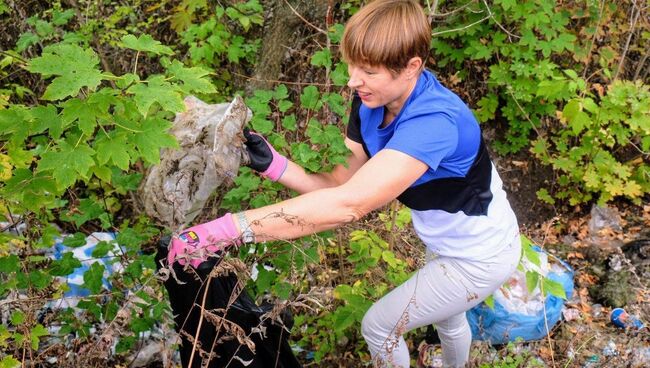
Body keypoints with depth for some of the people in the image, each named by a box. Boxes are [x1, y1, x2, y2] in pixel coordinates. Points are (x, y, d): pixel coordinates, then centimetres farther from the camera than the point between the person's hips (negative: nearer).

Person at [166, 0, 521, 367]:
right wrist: (273, 163, -31)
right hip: (453, 243, 7)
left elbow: (347, 206, -51)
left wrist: (221, 231, -55)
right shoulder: (372, 102, -15)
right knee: (445, 315, 34)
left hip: (480, 257, -7)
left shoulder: (433, 121, -41)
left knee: (379, 326, 8)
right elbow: (341, 185, -14)